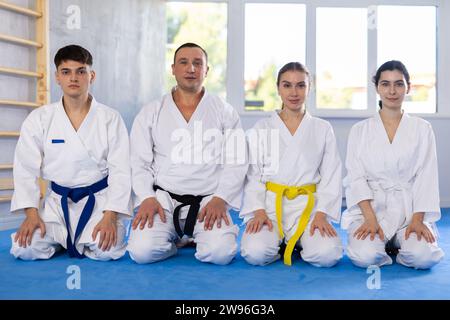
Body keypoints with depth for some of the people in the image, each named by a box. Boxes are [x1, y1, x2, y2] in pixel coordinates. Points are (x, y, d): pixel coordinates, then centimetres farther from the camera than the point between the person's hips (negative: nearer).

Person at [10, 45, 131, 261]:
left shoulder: (110, 119, -5)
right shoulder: (39, 119, -2)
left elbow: (120, 170, -8)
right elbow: (26, 169, -1)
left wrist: (110, 217, -18)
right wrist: (31, 214, -13)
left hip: (98, 200, -1)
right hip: (56, 201, 2)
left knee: (107, 251, -24)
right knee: (25, 249, -18)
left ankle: (84, 240, 13)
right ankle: (63, 240, 16)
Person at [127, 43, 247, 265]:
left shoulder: (225, 112, 8)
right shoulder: (151, 113, 10)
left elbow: (236, 163, 3)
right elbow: (138, 163, 6)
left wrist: (220, 200, -10)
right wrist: (147, 198, -10)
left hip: (208, 200, 0)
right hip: (163, 198, 0)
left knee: (221, 253, -25)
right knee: (142, 251, -24)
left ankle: (194, 237, 9)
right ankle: (177, 240, 8)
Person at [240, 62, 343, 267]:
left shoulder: (323, 129, 11)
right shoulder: (262, 128, 10)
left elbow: (331, 176, 6)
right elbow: (253, 175, 5)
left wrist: (321, 214, -8)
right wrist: (258, 211, -9)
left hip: (308, 205, 1)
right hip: (270, 204, 0)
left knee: (328, 255, -25)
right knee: (255, 253, -27)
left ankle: (297, 241, 6)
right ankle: (277, 240, 6)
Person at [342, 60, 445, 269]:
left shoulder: (422, 129, 8)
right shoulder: (360, 130, 7)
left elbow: (426, 178, 2)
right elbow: (356, 177, -1)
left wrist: (417, 219, -13)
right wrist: (370, 219, -16)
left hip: (410, 209, 1)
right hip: (369, 208, 0)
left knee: (423, 257, -26)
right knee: (365, 257, -27)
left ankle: (399, 243, 8)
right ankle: (381, 242, 8)